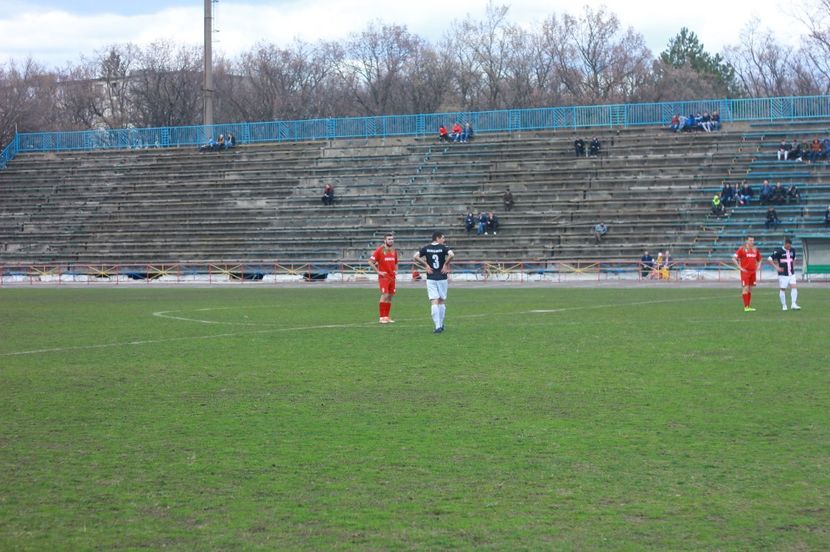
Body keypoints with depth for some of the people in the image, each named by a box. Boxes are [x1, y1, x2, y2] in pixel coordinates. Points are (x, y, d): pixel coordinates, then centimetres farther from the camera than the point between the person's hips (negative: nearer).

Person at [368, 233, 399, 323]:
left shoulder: (394, 251, 12)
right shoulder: (380, 250, -7)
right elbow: (370, 262, -7)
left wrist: (396, 271, 9)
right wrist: (378, 271, -12)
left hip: (392, 277, 6)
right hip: (383, 277, -6)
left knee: (390, 297, 7)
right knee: (384, 296, -14)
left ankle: (387, 317, 14)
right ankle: (382, 318, -10)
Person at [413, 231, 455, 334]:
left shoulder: (426, 248, 4)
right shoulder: (443, 247, -4)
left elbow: (415, 256, -7)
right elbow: (451, 254, -23)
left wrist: (425, 265, 1)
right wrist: (446, 264, -8)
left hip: (430, 278, 1)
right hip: (442, 278, -1)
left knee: (434, 302, -4)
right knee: (442, 301, 14)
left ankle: (437, 326, -13)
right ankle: (441, 325, 19)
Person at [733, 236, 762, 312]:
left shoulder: (755, 250, 13)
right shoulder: (742, 249, -5)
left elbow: (759, 259, 28)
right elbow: (734, 258, -8)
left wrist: (758, 267, 12)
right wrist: (739, 267, -12)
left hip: (753, 272, 6)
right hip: (745, 271, -6)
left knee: (750, 289, 9)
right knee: (745, 288, -9)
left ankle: (749, 306, 15)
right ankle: (746, 306, -8)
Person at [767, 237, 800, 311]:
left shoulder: (792, 251, 8)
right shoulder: (779, 251, -10)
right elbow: (769, 259, -10)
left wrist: (793, 266, 16)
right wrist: (776, 267, -14)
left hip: (791, 274, 5)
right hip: (783, 274, -5)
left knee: (794, 287, -8)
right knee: (782, 289, 1)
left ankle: (793, 304, -5)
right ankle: (784, 306, 10)